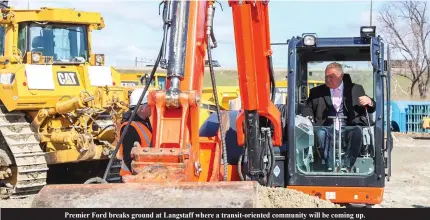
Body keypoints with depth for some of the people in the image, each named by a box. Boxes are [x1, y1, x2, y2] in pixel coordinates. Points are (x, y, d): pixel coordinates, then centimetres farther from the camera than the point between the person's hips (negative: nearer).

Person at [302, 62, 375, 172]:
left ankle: (347, 168, -33)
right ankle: (330, 168, -34)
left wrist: (369, 102, -7)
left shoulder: (356, 89, 17)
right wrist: (308, 118, -5)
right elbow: (308, 107, 18)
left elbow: (371, 109, 17)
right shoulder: (317, 92, 19)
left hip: (348, 129, 0)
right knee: (321, 132, -34)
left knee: (357, 131, -34)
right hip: (328, 129, 0)